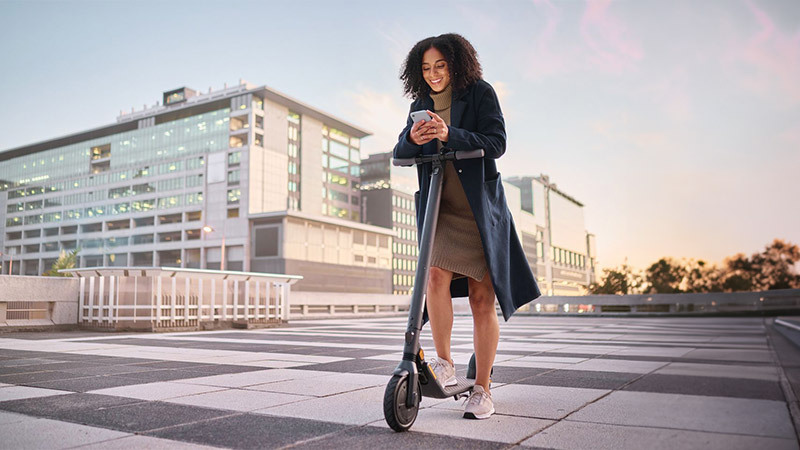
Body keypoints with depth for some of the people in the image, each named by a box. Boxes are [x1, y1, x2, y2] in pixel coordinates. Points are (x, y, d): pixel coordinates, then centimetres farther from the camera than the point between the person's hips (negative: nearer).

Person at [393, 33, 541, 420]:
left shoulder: (480, 93, 1)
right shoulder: (421, 105, 13)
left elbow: (496, 142, -10)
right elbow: (399, 155, 8)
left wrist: (450, 135, -25)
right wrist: (412, 139, -16)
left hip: (480, 206, -3)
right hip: (438, 206, 3)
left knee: (482, 296, -2)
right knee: (436, 275, -21)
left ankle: (482, 390, 9)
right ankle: (444, 363, -2)